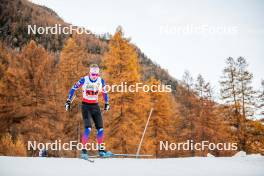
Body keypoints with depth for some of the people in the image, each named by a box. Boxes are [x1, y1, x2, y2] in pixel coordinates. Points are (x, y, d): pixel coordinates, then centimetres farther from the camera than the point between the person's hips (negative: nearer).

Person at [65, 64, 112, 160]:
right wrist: (68, 101, -4)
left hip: (95, 106, 4)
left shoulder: (101, 81, -4)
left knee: (100, 128, 2)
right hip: (86, 106, -4)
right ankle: (83, 150, -11)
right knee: (88, 128, -18)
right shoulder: (84, 80, -14)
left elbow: (105, 92, 13)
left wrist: (107, 103, 19)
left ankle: (101, 150, 17)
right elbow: (73, 89, -4)